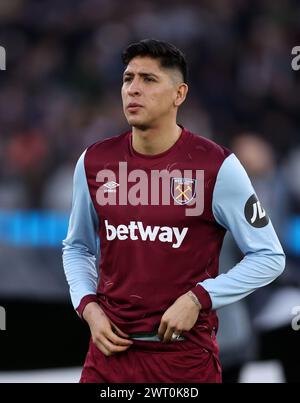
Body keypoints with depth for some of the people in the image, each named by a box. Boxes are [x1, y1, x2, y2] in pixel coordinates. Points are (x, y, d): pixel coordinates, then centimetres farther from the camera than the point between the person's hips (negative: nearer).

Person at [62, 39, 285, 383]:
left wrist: (198, 299, -14)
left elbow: (269, 257, -4)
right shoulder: (94, 162, 2)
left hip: (186, 352, -3)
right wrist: (88, 307, 0)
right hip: (111, 347, 3)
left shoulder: (217, 167, -9)